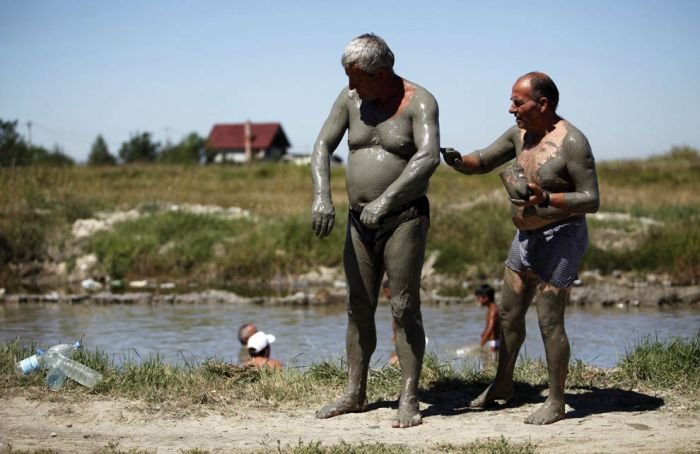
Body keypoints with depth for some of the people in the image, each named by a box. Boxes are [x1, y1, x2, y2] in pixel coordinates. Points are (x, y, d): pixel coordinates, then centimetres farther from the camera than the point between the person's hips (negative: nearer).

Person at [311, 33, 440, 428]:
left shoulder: (419, 102, -12)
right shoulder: (350, 98, 3)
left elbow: (429, 157, -26)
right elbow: (323, 146, 2)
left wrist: (386, 199, -34)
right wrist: (322, 196, -15)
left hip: (405, 219, -5)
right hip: (360, 220, 6)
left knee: (405, 309, -8)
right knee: (359, 310, 9)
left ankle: (409, 400, -4)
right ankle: (355, 395, 18)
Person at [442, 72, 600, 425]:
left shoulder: (571, 143, -19)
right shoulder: (520, 134, 5)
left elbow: (591, 200, -20)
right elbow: (482, 162, 13)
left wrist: (546, 199, -32)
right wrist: (458, 161, -8)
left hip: (560, 238, -8)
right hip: (526, 237, 8)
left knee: (549, 322, -6)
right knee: (509, 314, 17)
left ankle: (556, 402, 5)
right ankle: (502, 384, 34)